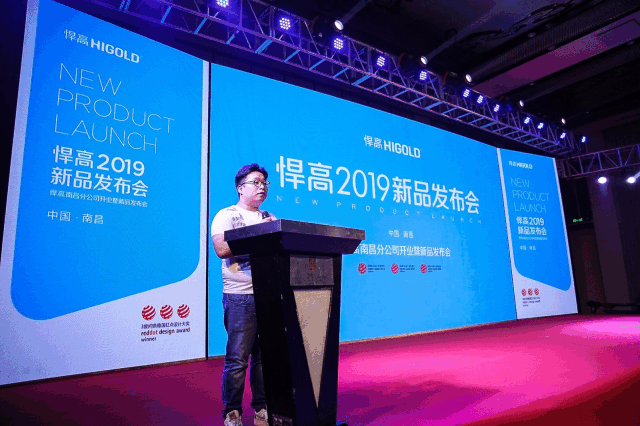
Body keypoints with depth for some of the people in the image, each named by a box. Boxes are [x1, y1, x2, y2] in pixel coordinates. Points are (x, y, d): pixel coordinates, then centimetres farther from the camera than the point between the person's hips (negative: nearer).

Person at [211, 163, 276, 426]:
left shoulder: (270, 218, 19)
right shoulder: (227, 215, 2)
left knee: (266, 356, 11)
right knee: (237, 359, -1)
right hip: (240, 296, -5)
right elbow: (221, 249, -14)